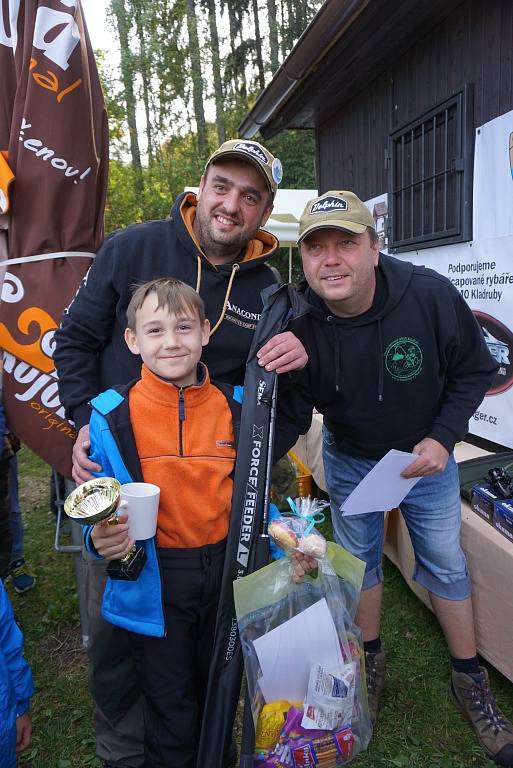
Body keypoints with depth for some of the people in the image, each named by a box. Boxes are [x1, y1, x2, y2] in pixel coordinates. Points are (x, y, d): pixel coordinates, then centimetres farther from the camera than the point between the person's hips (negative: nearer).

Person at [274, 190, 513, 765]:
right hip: (349, 458, 1)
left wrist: (443, 438, -21)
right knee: (358, 560, 14)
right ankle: (372, 663, 41)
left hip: (427, 453, 0)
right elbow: (288, 414, -18)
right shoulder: (298, 323, -25)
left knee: (445, 563, 11)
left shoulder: (431, 295, -26)